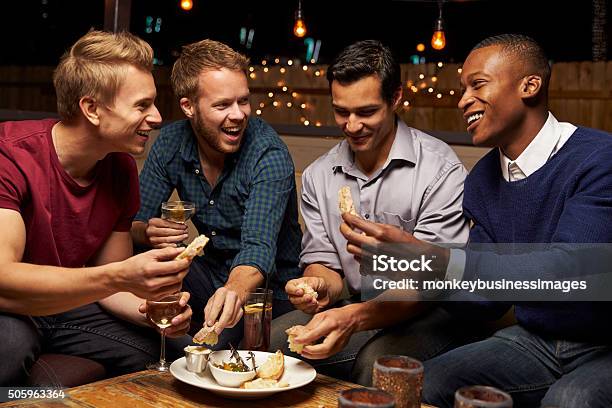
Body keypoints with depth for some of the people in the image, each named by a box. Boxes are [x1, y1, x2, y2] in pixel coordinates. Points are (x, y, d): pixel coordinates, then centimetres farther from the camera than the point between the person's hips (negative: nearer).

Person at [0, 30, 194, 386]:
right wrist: (119, 277, -46)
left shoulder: (122, 168, -4)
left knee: (177, 351, -7)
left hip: (65, 303, 6)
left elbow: (105, 282, 3)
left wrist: (151, 309, -19)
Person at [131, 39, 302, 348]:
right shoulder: (170, 143, -6)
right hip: (209, 274, 5)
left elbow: (258, 247, -34)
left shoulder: (270, 155, -22)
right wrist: (147, 232, -29)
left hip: (268, 287, -5)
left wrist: (236, 290, -57)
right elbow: (134, 221, -4)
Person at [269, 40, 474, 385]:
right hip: (355, 309, 5)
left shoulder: (441, 170, -14)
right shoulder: (318, 176, 4)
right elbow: (322, 263, 5)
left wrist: (355, 317, -34)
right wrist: (320, 288, -21)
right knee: (270, 339, -20)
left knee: (378, 360, -35)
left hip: (429, 314, -4)